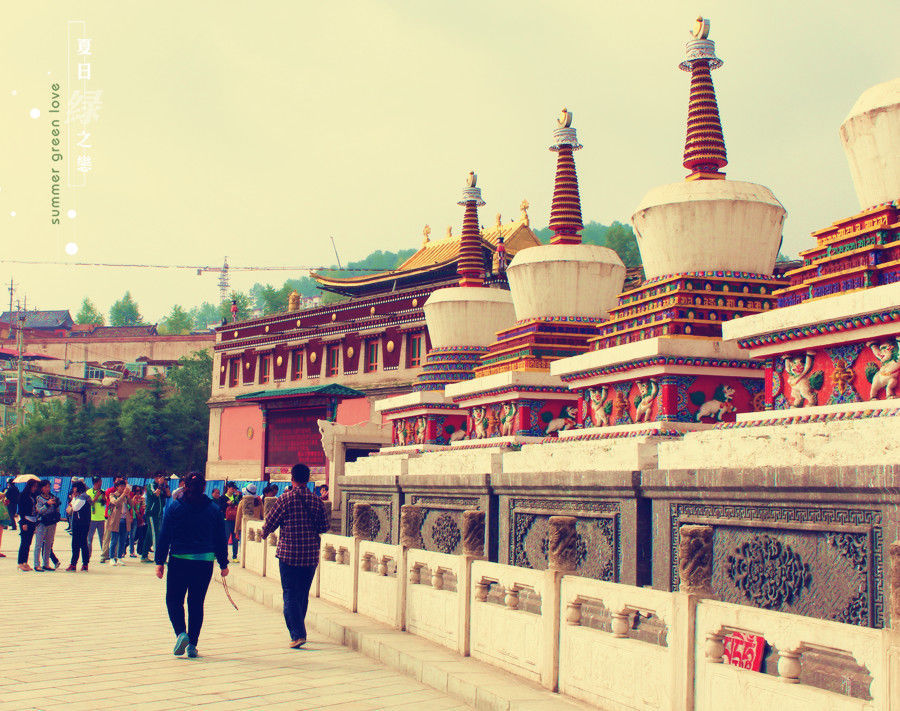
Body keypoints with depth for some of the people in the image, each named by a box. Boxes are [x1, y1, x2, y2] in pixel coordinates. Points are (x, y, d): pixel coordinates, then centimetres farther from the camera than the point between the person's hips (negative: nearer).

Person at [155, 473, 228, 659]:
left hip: (179, 560, -2)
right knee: (197, 602, 11)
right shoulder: (214, 509, 4)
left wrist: (160, 562, 2)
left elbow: (164, 537, -2)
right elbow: (221, 539, 7)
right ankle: (192, 645, 10)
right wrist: (223, 564, 14)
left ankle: (181, 633, -13)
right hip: (205, 562, 2)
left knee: (174, 600, 10)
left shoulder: (174, 507, -1)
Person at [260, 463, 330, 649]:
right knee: (303, 595, 16)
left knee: (290, 596, -2)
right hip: (311, 556, 4)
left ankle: (298, 634, -14)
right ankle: (298, 631, 27)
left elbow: (270, 523, -1)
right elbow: (325, 527, 6)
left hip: (288, 554, -4)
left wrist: (263, 534, 21)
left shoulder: (285, 499, -7)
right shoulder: (317, 501, 3)